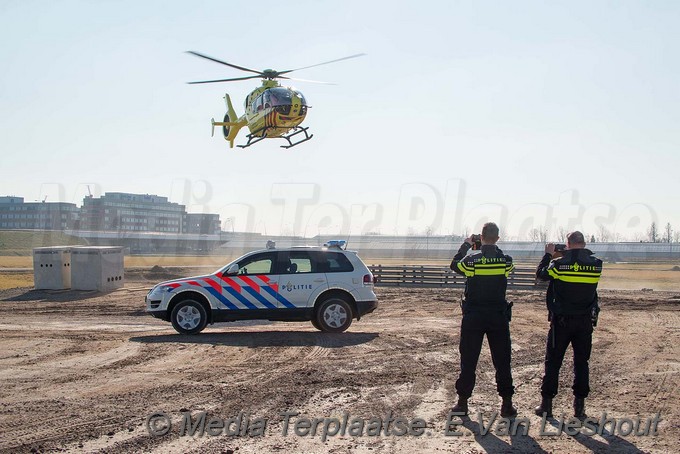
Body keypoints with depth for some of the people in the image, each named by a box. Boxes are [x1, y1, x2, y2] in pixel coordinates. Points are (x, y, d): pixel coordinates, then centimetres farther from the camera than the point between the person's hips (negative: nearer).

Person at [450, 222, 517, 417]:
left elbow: (454, 265, 9)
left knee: (468, 360, 7)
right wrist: (492, 248, 16)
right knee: (502, 361, 8)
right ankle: (507, 403, 10)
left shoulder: (471, 259, -11)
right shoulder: (506, 260, -6)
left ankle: (462, 402, 11)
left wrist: (466, 244, 16)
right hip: (498, 317, 1)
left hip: (473, 317, -1)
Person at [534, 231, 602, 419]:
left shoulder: (559, 263, -12)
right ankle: (579, 405, 13)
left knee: (553, 362, 7)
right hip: (585, 321, 2)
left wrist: (548, 254, 14)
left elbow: (540, 273, 4)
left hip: (561, 321, -2)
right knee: (581, 363, 11)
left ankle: (546, 404, 9)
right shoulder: (596, 264, -5)